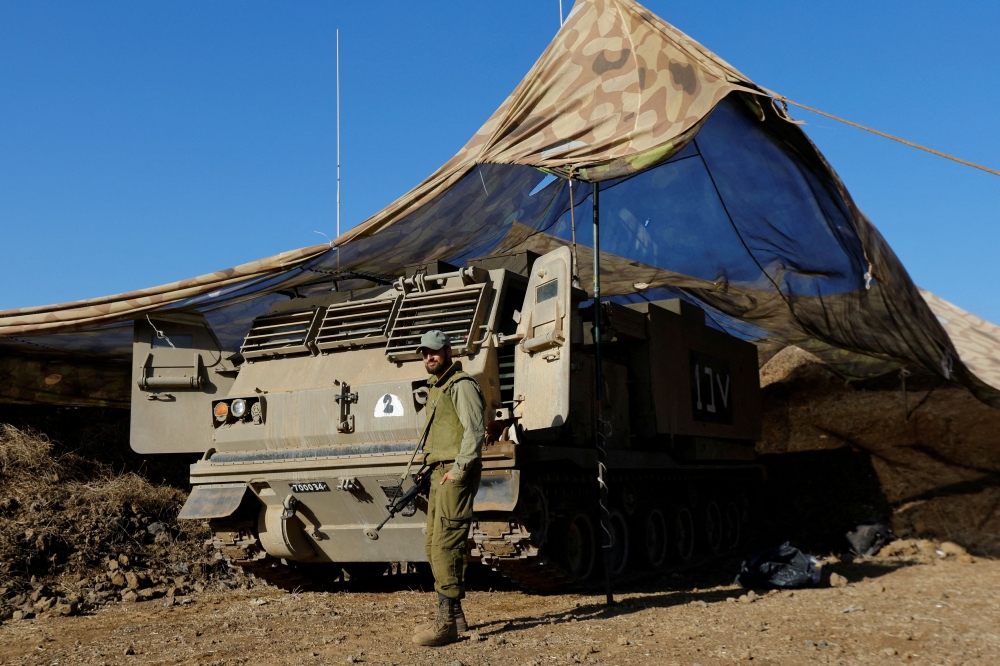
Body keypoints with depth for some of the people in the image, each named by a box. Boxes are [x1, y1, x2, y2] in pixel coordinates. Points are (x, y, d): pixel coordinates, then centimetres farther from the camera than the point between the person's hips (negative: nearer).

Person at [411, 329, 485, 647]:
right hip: (439, 473, 10)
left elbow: (475, 431, -16)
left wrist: (458, 469, -19)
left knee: (445, 544, -14)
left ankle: (446, 623, -13)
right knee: (433, 544, 10)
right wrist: (432, 468, 18)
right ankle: (454, 615, 18)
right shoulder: (435, 388, 22)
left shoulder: (461, 385, -8)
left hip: (456, 474, -10)